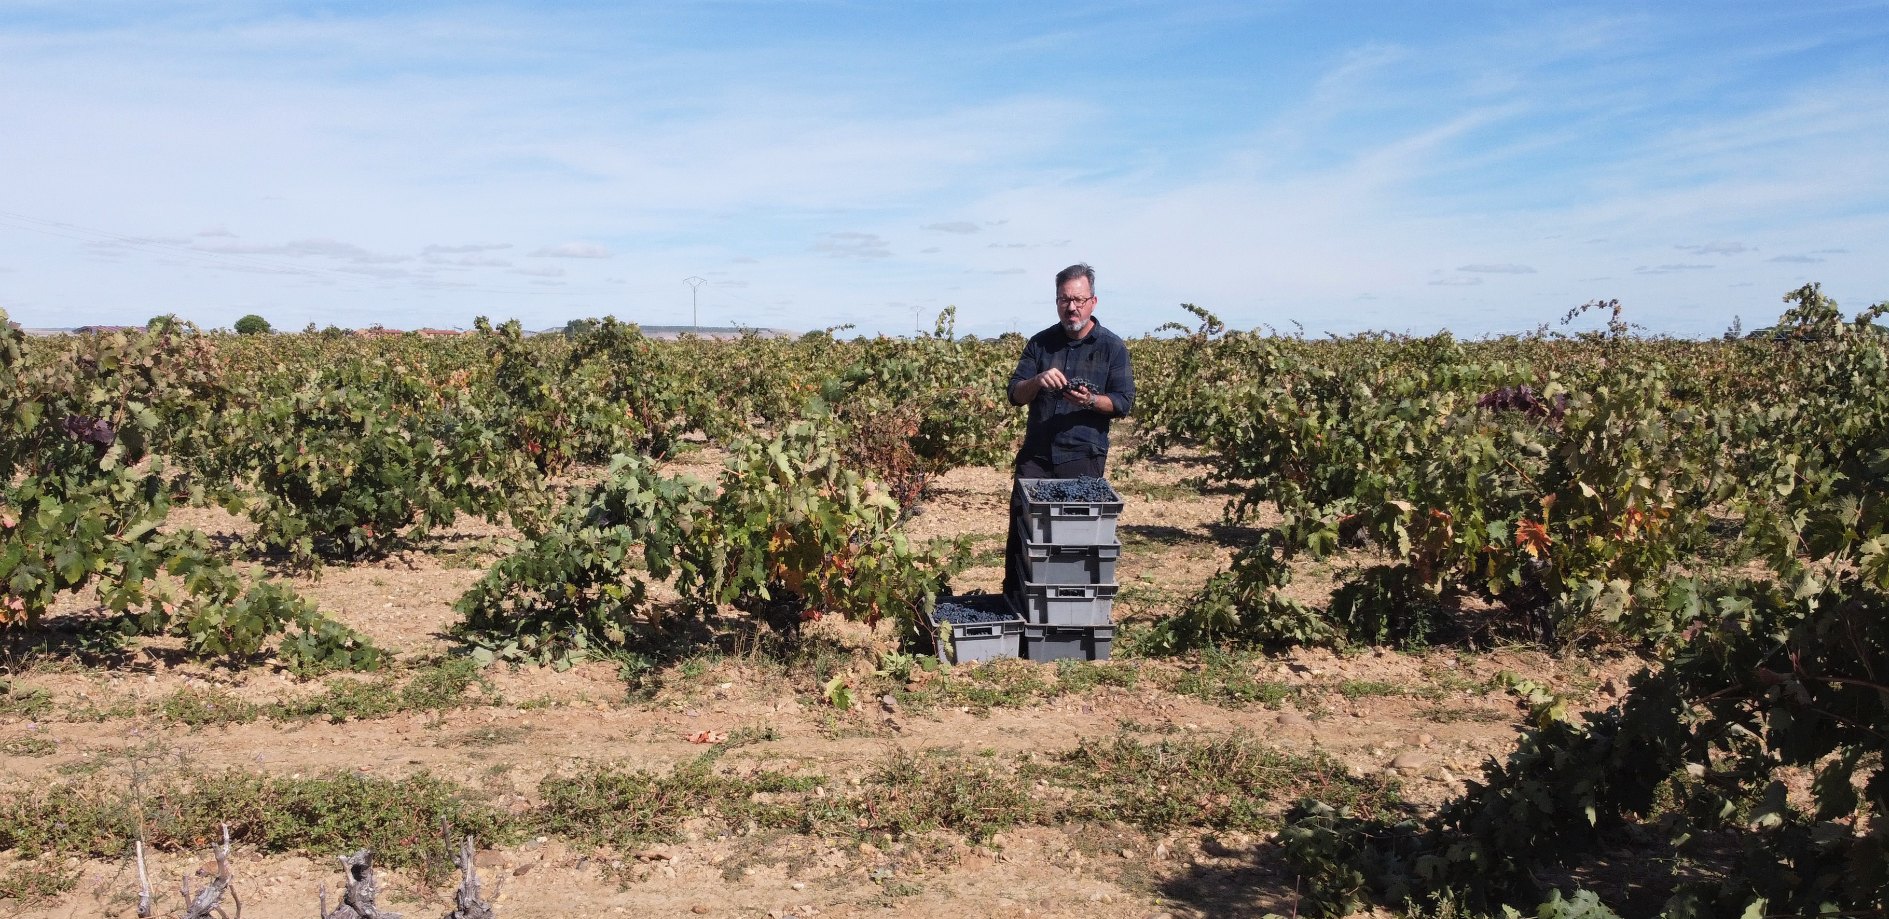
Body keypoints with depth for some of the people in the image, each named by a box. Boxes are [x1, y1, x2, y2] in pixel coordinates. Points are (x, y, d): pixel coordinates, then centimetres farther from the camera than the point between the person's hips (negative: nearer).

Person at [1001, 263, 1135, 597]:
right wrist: (1038, 381, -17)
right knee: (1020, 529, 1)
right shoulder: (1041, 343, 9)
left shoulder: (1112, 347, 2)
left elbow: (1124, 403, -1)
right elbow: (1015, 395, 5)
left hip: (1084, 458, -2)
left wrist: (1090, 400, -21)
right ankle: (1013, 597, 12)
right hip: (1036, 454, 2)